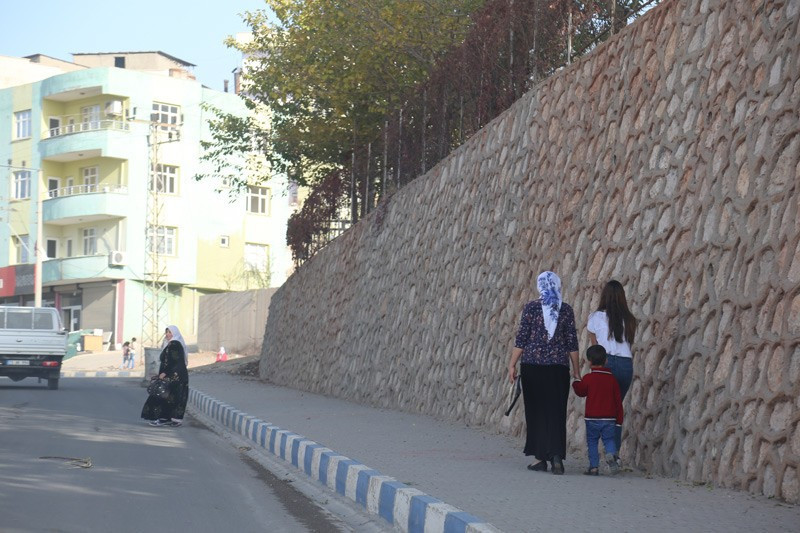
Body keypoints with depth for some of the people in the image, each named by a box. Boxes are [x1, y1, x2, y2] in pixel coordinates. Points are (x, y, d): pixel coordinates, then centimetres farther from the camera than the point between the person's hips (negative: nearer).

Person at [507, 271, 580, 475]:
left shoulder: (531, 308, -2)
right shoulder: (566, 310, 3)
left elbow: (521, 339, -3)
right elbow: (572, 342, 4)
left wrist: (512, 364, 3)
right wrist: (576, 369, 11)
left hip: (533, 366, -1)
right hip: (559, 368, 1)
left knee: (536, 412, 6)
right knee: (556, 412, 2)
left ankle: (542, 458, 7)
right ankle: (556, 456, -14)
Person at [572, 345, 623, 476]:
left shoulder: (588, 378, -6)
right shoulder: (612, 379, 3)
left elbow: (580, 392, 11)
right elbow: (618, 400, 5)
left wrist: (575, 383, 33)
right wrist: (619, 419, 12)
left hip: (592, 418, -2)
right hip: (609, 419, 2)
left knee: (592, 441, 8)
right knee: (609, 439, 11)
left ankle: (594, 466, 3)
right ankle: (611, 454, -19)